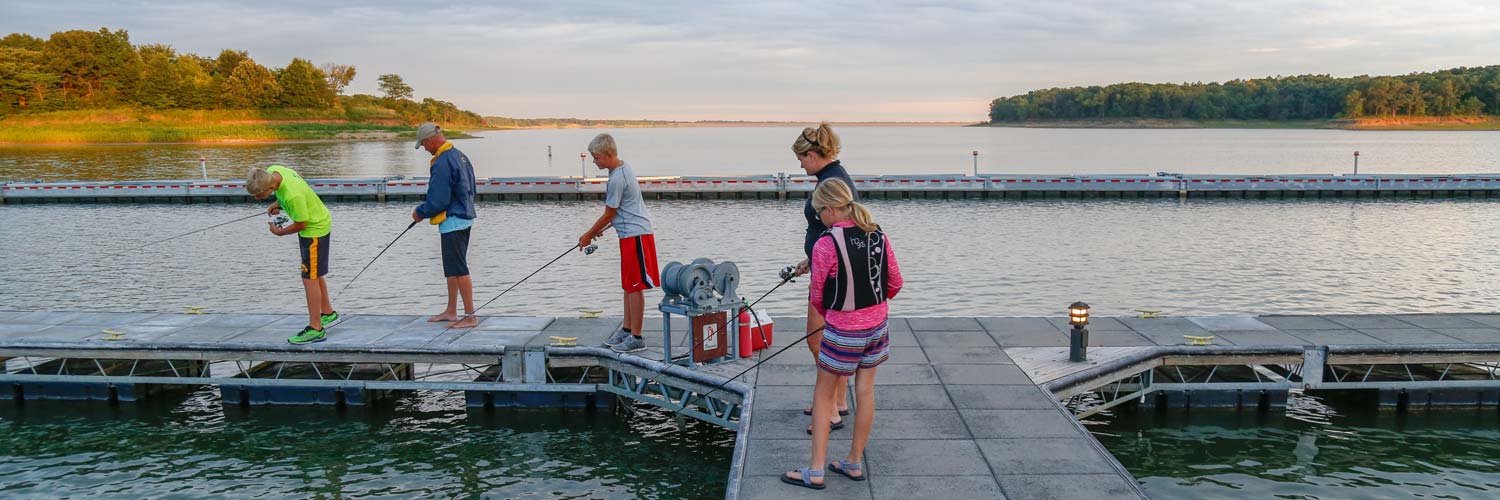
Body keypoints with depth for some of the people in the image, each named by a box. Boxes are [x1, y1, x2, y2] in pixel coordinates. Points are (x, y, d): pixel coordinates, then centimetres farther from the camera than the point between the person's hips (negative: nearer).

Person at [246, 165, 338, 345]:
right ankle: (328, 313, 36)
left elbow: (300, 225, -22)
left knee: (309, 277, -6)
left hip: (315, 228, -9)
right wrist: (277, 204, -3)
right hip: (315, 223, 9)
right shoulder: (271, 172, -12)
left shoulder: (293, 195, -37)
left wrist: (279, 232, -7)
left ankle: (315, 329, -1)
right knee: (314, 274, 20)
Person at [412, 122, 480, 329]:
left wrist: (420, 212, -2)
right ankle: (451, 311, 27)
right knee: (452, 268, 17)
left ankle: (470, 317, -2)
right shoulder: (460, 156, 11)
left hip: (452, 222, -10)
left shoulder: (442, 163, -19)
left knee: (458, 269, -6)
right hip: (465, 217, 10)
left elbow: (438, 201, -21)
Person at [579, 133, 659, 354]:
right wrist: (599, 230, 22)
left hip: (635, 235, -10)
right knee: (629, 285, 16)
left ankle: (636, 338, 0)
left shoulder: (617, 179, -19)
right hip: (630, 234, 10)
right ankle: (626, 330, 26)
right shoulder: (624, 168, 12)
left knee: (634, 287, -5)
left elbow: (609, 214, -12)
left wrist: (588, 235, 1)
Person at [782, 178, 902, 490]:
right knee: (865, 391, 14)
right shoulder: (878, 236, -3)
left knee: (823, 394, 8)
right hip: (876, 324, 6)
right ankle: (854, 462, 27)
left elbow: (816, 295, -10)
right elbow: (895, 282, 5)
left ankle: (816, 471, 12)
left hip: (843, 330, -6)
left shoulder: (826, 244, -20)